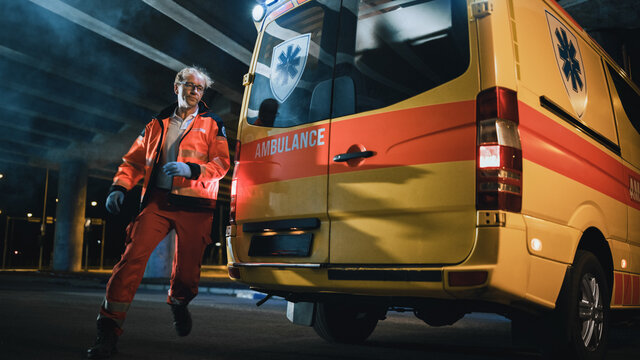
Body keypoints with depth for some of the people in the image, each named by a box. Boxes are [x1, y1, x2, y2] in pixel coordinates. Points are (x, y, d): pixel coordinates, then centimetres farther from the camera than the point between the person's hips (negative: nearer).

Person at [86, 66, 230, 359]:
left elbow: (221, 163, 0)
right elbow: (134, 159, 20)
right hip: (158, 200, 1)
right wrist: (119, 186, 2)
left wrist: (191, 169, -17)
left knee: (187, 267, 4)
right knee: (133, 256, -15)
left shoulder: (212, 125, 13)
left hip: (194, 205, -1)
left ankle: (178, 303, 39)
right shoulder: (157, 125, 21)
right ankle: (109, 329, -12)